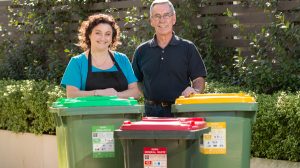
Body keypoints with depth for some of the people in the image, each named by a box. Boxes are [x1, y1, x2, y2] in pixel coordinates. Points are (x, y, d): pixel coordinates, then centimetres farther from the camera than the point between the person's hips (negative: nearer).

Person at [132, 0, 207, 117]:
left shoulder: (188, 48, 5)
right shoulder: (142, 51, 10)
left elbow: (199, 79, 4)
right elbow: (136, 82, 16)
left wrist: (195, 90, -16)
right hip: (151, 112, 2)